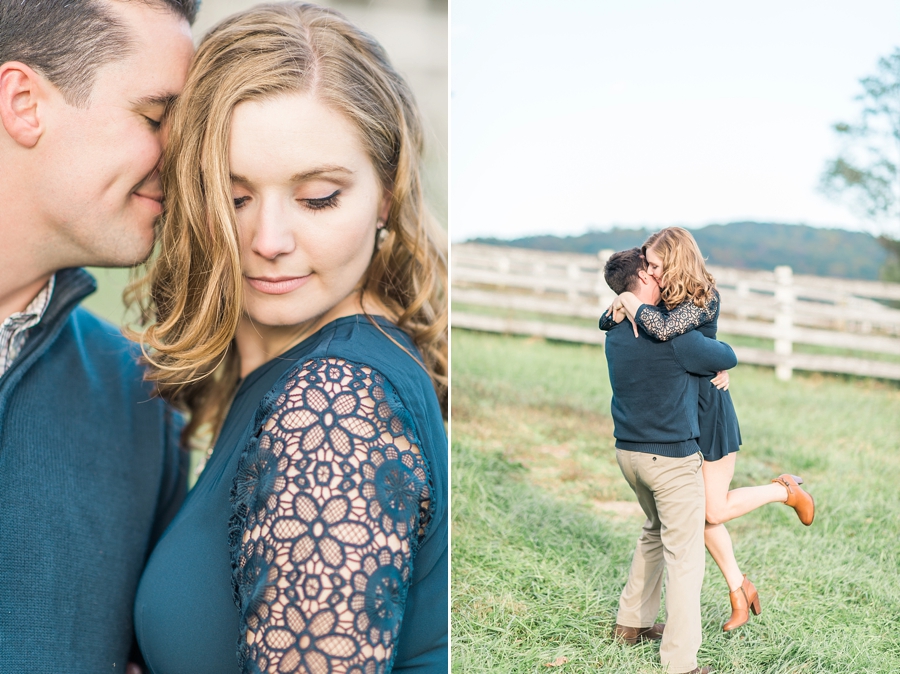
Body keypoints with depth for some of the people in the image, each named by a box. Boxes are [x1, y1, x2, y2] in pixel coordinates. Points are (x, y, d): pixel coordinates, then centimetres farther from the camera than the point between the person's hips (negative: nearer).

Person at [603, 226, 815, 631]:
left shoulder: (703, 299, -20)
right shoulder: (665, 299, 2)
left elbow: (663, 329, -39)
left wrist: (629, 301, -25)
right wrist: (620, 309, -12)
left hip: (708, 411, -8)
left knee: (715, 510, 1)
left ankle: (786, 491, 24)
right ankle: (739, 589, 25)